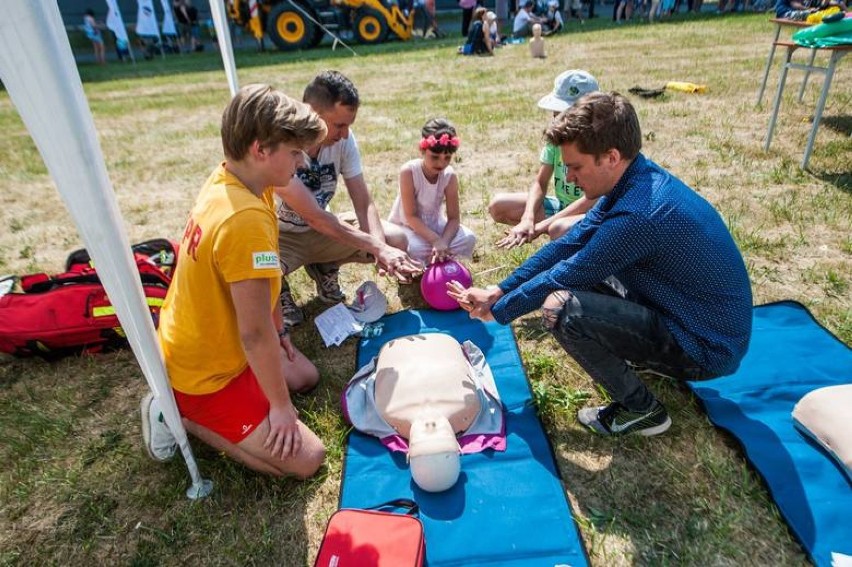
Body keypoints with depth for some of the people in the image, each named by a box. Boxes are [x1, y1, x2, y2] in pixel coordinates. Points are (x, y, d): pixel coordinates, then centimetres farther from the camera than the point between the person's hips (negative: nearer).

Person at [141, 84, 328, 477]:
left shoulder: (225, 178, -5)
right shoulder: (247, 220, -34)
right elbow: (255, 332, -29)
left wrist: (279, 332, 15)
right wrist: (281, 405, -15)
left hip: (193, 345, 9)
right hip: (205, 374, -9)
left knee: (305, 377, 25)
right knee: (307, 459, -5)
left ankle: (183, 405, 19)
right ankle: (181, 415, 3)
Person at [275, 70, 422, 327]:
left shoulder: (344, 139, -15)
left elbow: (364, 204, -14)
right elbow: (315, 217, -32)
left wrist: (381, 248, -32)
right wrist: (377, 248, -35)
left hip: (320, 231, 5)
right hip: (278, 236, -4)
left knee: (396, 240, -12)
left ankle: (325, 268, 12)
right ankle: (278, 289, 2)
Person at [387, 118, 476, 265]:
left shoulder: (449, 176, -15)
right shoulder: (409, 171, -24)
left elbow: (453, 218, -15)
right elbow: (410, 216, -25)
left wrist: (443, 243, -34)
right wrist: (436, 241, -36)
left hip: (433, 223, 4)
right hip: (405, 225, -4)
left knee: (468, 238, -18)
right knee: (416, 248, -36)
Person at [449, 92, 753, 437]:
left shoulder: (640, 213, -31)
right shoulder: (637, 180, -2)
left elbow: (568, 274, -22)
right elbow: (569, 243, 1)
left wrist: (497, 311, -6)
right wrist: (498, 291, -1)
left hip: (707, 349, -9)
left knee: (560, 307, -26)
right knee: (577, 258, 13)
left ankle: (641, 410, -5)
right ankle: (643, 355, 18)